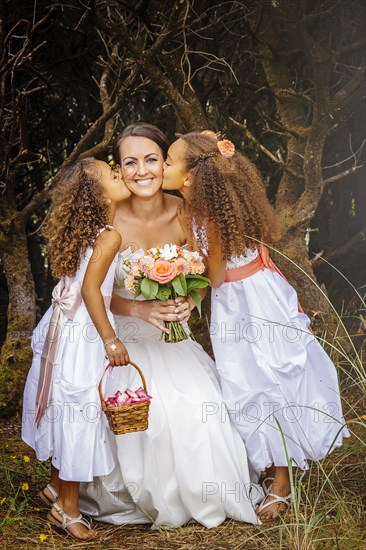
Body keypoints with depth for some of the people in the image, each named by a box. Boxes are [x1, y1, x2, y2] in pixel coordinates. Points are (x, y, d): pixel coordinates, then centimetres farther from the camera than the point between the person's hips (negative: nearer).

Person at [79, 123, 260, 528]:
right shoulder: (109, 221, -17)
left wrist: (188, 302, -17)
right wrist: (141, 309, -25)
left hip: (172, 338, 2)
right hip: (124, 340, -2)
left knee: (199, 407, -16)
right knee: (142, 415, -21)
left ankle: (202, 499, 9)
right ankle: (142, 499, 8)